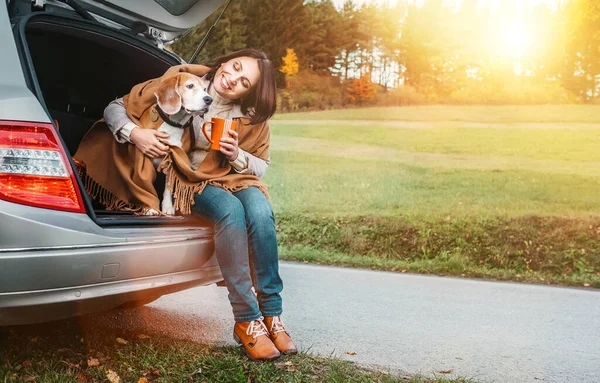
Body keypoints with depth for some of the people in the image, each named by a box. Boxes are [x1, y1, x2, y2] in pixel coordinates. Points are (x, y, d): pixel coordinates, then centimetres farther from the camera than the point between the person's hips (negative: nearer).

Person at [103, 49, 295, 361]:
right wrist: (134, 132, -27)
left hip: (232, 177, 3)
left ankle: (271, 314, -24)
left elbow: (260, 167, 7)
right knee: (230, 210, -35)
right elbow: (115, 107, -5)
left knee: (260, 210, -32)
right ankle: (246, 320, -30)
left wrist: (236, 155, -15)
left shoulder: (252, 116, 0)